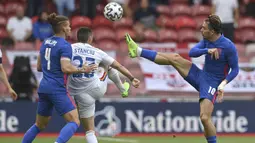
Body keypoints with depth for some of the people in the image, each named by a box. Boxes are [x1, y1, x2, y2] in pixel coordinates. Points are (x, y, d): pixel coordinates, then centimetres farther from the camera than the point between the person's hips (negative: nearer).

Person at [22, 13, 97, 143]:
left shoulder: (45, 43, 12)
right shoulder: (65, 46, -11)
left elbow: (39, 67, 18)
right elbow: (66, 68, -23)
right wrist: (82, 70, -11)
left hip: (43, 87, 8)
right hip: (57, 89, -8)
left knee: (40, 125, 20)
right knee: (74, 122, -9)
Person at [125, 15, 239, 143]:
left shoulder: (228, 47, -20)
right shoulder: (207, 40, 0)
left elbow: (235, 69, -14)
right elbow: (192, 52, -10)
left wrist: (223, 83, -26)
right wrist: (207, 50, -28)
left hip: (212, 84, -7)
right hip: (201, 76, 7)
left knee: (205, 118, -22)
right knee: (174, 58, 2)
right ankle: (138, 52, 6)